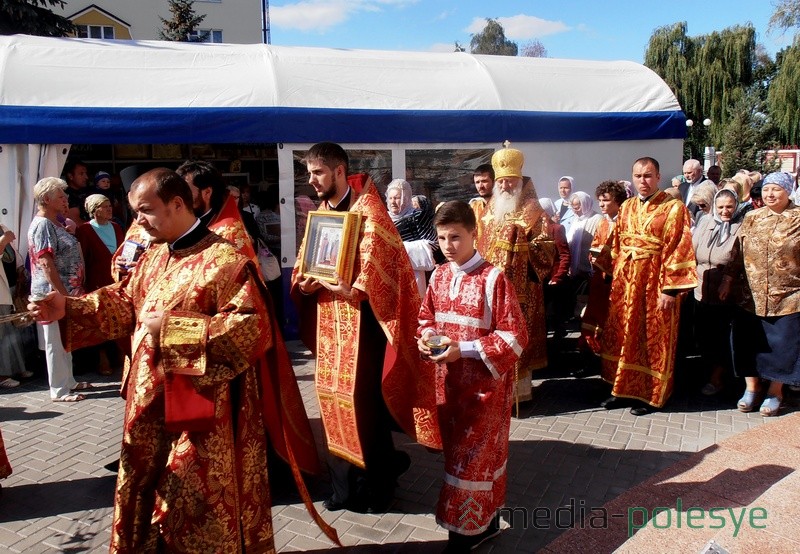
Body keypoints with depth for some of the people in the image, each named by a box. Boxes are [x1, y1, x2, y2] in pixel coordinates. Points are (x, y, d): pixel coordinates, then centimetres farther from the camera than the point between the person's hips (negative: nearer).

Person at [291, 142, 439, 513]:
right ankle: (345, 484, 27)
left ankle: (376, 485, 15)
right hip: (328, 319, 8)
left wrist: (352, 289, -32)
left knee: (362, 399, -3)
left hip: (359, 320, -7)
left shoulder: (368, 212, -10)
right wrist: (305, 284, -7)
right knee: (332, 395, 12)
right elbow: (305, 262, 14)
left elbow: (377, 269, -19)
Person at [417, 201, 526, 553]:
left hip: (484, 383, -7)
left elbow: (514, 336, -18)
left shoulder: (493, 278, -17)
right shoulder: (439, 276, 2)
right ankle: (485, 520, 36)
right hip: (449, 381, 7)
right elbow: (427, 316, 16)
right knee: (458, 452, 17)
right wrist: (426, 336, -7)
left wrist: (464, 350, -23)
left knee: (472, 457, 2)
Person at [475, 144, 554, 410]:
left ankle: (518, 390, 7)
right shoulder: (489, 211, 16)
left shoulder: (533, 213, -2)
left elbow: (546, 247, -7)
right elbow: (479, 244, 21)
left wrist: (521, 249, -20)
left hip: (520, 288, -6)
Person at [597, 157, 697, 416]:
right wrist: (615, 276, 5)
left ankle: (651, 395, 18)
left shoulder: (674, 208, -8)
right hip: (625, 283, 6)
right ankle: (623, 388, 25)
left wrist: (669, 289, -18)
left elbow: (678, 250, -13)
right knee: (623, 336, 12)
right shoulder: (626, 208, 10)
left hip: (655, 284, -5)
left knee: (653, 340, 5)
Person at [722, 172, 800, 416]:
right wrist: (728, 280, 7)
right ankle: (750, 389, 25)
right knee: (748, 343, 8)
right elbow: (738, 252, 10)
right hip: (752, 297, 3)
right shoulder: (752, 218, 7)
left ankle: (774, 393, 23)